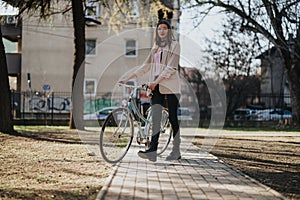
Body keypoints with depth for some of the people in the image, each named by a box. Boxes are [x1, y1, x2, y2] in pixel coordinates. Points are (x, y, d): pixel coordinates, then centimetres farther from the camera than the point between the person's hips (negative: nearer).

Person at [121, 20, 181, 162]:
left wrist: (156, 80, -18)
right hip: (157, 87, 5)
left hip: (170, 86, -5)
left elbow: (171, 67, -10)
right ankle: (152, 151, -15)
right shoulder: (156, 47, 19)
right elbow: (146, 66, 19)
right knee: (155, 118, -7)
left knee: (172, 118, -1)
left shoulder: (174, 45, 0)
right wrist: (128, 78, 12)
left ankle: (176, 151, 8)